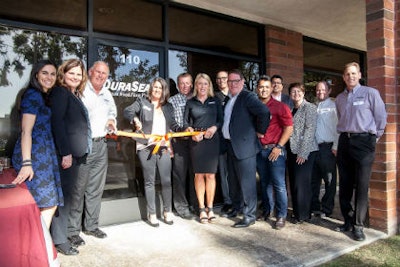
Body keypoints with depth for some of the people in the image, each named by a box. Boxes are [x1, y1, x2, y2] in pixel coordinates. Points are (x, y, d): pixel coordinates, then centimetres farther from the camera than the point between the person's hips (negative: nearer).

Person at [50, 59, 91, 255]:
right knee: (62, 194, -1)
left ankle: (64, 234, 26)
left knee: (67, 194, 14)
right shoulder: (60, 92, -7)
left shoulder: (75, 95, 18)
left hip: (76, 153, 9)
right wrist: (65, 153, -21)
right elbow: (57, 122, -17)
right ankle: (59, 240, 11)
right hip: (66, 153, -9)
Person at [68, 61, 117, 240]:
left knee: (96, 189, 12)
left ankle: (91, 225, 25)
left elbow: (112, 112, 30)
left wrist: (112, 120, 9)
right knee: (78, 188, -2)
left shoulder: (107, 94, 17)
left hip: (101, 145, 7)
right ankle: (73, 229, 11)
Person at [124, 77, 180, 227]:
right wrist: (135, 119, -24)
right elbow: (127, 111, -3)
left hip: (164, 147, 3)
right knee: (149, 181, 4)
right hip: (146, 147, -2)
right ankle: (151, 214, 15)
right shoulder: (142, 102, 8)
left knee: (166, 180, 1)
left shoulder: (168, 107, 17)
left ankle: (167, 211, 18)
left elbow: (173, 124, 17)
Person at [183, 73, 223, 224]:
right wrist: (192, 132, -11)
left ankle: (210, 208, 14)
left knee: (210, 174, 2)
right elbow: (185, 122, 6)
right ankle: (201, 209, 12)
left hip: (212, 140, 0)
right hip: (196, 141, 0)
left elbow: (221, 119, 6)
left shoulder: (215, 101, 9)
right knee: (199, 174, 2)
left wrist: (214, 128, -13)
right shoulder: (190, 102, 8)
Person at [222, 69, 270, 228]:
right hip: (230, 145, 9)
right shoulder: (227, 99, 15)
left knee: (246, 182, -2)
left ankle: (249, 216, 9)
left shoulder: (248, 97, -11)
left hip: (244, 145, -8)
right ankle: (236, 208, 36)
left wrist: (260, 131, -14)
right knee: (233, 180, 19)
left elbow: (264, 112, -24)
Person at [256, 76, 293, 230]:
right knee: (263, 182, 13)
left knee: (279, 184, -3)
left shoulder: (279, 107, -3)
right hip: (259, 150, 4)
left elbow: (289, 128, -7)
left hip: (275, 149, -4)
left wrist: (279, 147, -11)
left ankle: (281, 215, 9)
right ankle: (266, 210, 27)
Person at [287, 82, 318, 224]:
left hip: (305, 151, -6)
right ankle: (297, 211, 24)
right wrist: (287, 150, 5)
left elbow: (310, 130, -12)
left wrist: (303, 153, -15)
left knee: (301, 182, -2)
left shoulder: (309, 107, -5)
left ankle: (303, 214, 12)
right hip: (292, 150, 6)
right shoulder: (291, 109, 14)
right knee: (294, 182, 10)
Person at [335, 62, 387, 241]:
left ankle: (358, 225, 7)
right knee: (344, 185, 8)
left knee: (362, 185, -4)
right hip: (344, 142, 5)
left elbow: (381, 117, 1)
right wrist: (344, 134, 16)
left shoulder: (370, 93, -1)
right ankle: (348, 220, 21)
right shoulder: (339, 98, 14)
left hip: (364, 141, -5)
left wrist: (375, 137, 5)